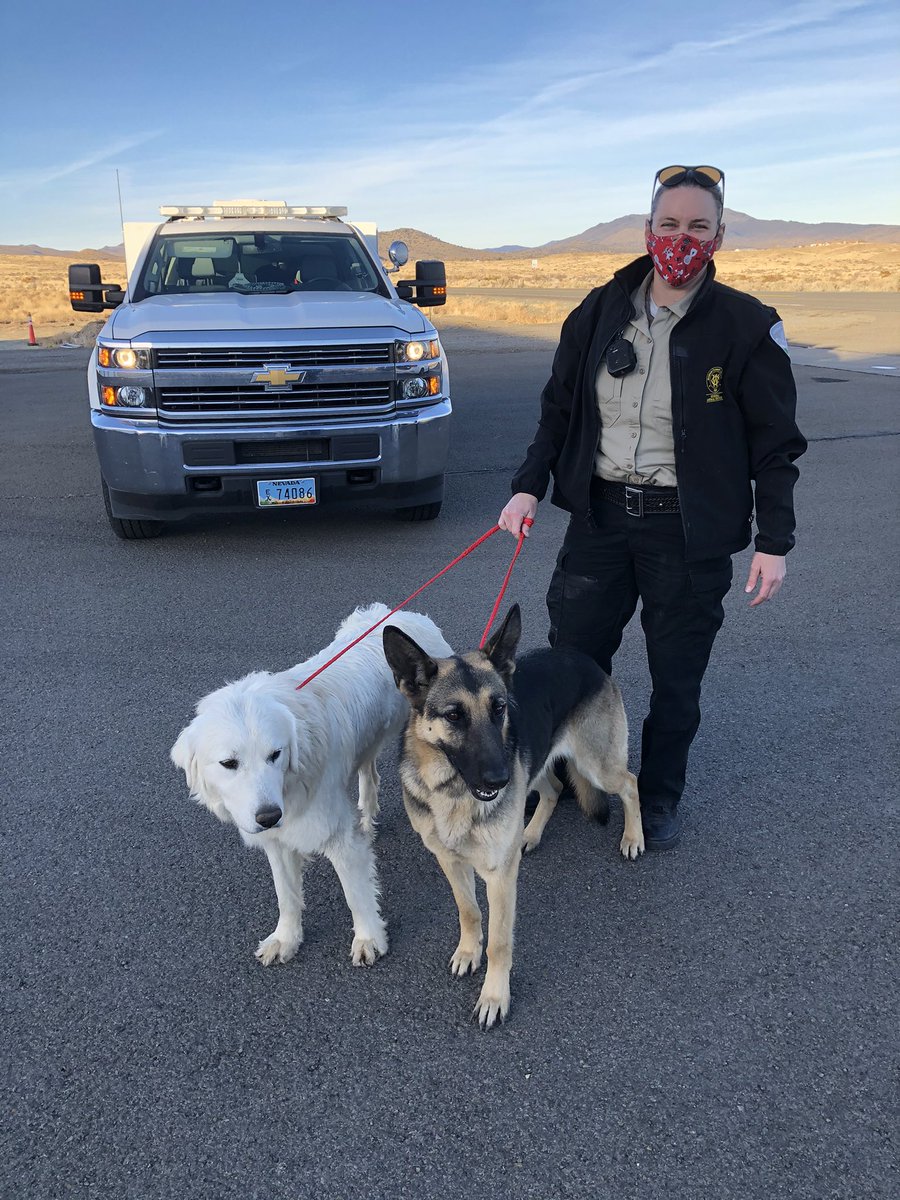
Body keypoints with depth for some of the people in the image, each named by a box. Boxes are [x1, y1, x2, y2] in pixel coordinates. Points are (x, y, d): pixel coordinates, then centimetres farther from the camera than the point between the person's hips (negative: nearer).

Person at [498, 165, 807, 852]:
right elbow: (559, 409, 11)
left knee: (677, 677, 10)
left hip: (692, 530, -2)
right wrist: (529, 485, -1)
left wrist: (774, 541, -7)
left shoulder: (747, 325, -5)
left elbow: (774, 443, -2)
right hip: (601, 515, 3)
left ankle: (660, 797, 33)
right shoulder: (601, 311, 4)